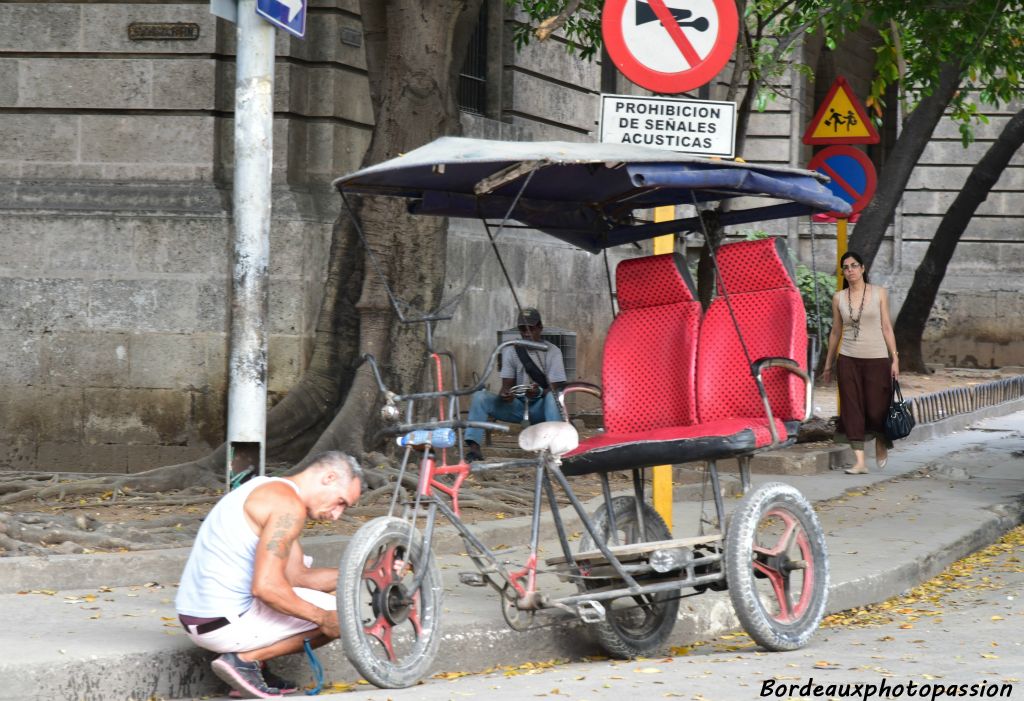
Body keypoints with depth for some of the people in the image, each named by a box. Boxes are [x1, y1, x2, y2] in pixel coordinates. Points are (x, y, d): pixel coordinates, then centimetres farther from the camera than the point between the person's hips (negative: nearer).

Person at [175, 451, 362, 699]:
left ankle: (252, 665, 14)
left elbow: (298, 577, 16)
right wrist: (323, 618, -14)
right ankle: (245, 660, -4)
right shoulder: (289, 505, -16)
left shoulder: (270, 491, 17)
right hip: (225, 624, -10)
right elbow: (266, 586, -25)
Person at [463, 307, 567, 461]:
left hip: (541, 406, -3)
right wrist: (505, 394, -27)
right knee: (480, 397, -21)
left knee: (552, 397, -38)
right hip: (517, 405, 3)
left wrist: (540, 392, -36)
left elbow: (556, 389, -13)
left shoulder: (552, 352, -7)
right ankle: (473, 447, -33)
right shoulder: (510, 351, 1)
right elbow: (507, 384, -2)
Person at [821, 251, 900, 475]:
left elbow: (886, 327, 3)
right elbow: (836, 332, 12)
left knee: (877, 408, -1)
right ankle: (859, 461, -3)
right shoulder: (839, 298, 6)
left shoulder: (879, 294, 2)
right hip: (848, 360, 2)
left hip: (877, 359, -2)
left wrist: (895, 359, -3)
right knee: (852, 410, -4)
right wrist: (828, 364, 14)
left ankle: (881, 444, 30)